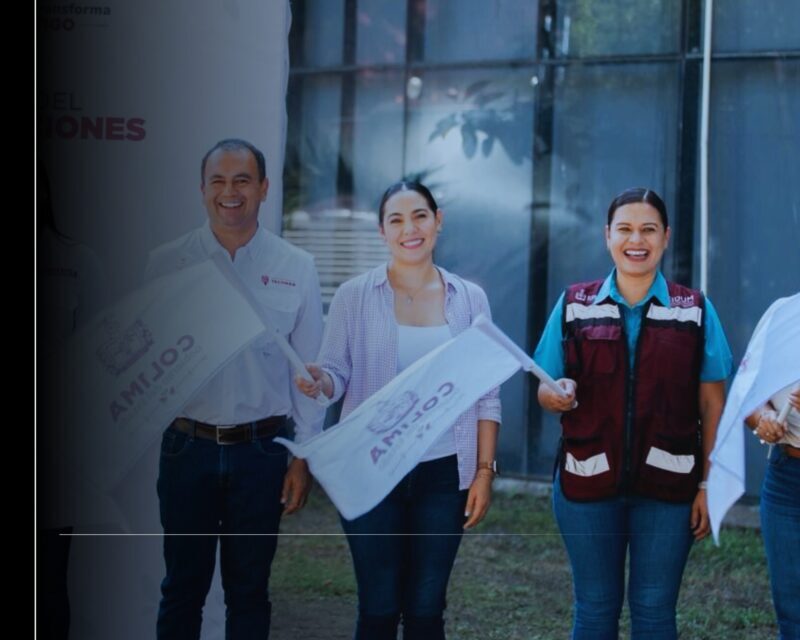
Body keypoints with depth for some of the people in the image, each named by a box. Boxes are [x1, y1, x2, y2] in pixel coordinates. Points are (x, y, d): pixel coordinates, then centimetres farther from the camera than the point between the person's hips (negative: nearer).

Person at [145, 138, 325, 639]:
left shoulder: (296, 268, 1)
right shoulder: (166, 263, 0)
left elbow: (308, 369, 3)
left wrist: (304, 456, 1)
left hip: (261, 449, 0)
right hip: (187, 446, 0)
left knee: (249, 590, 12)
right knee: (183, 586, 10)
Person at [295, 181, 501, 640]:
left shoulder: (470, 299, 3)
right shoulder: (354, 296, -2)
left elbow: (486, 395, 5)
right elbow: (338, 372, 0)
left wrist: (485, 471, 0)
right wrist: (318, 381, -24)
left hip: (444, 474, 1)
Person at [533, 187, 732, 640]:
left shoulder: (695, 310, 4)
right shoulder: (575, 305, 6)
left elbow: (712, 406, 3)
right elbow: (545, 390, 9)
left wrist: (709, 485, -3)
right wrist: (558, 394, -15)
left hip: (668, 487, -1)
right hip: (588, 483, 1)